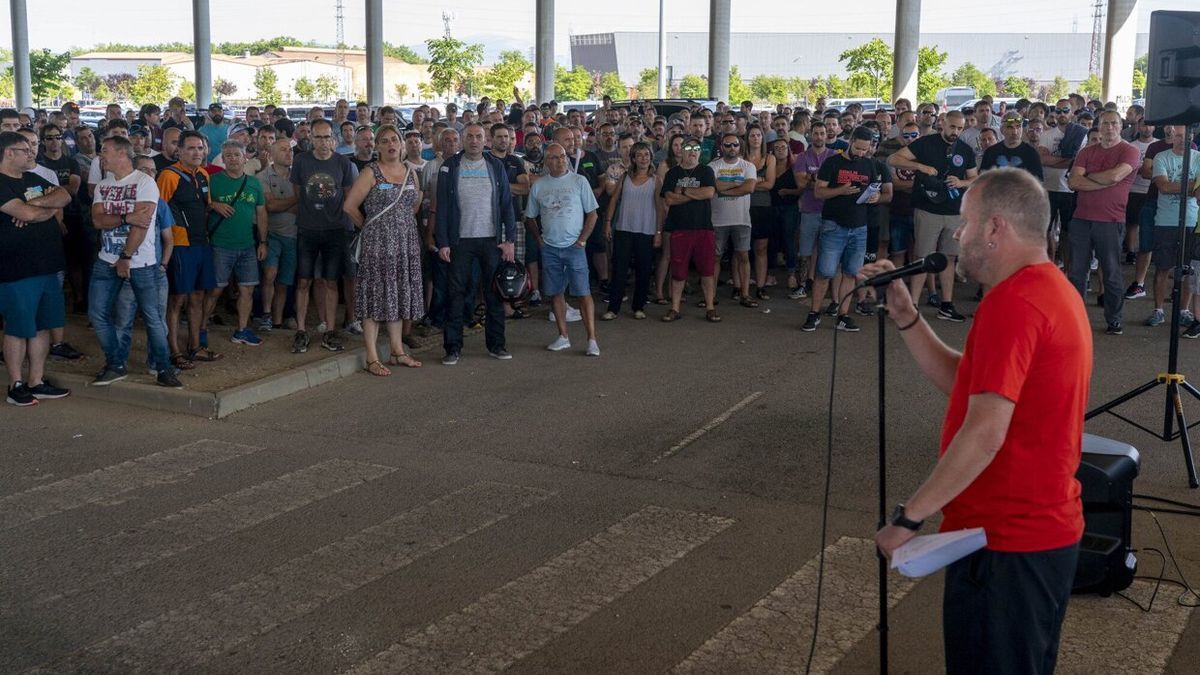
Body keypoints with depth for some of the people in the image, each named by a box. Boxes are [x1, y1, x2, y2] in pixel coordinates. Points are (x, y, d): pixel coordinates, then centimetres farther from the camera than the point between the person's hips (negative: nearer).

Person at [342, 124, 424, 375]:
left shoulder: (410, 172, 9)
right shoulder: (371, 173, -7)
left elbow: (416, 202, 23)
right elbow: (349, 206, -9)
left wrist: (404, 223, 13)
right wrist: (367, 226, 2)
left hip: (406, 242, 5)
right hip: (378, 242, -5)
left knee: (399, 296, 11)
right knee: (376, 297, -3)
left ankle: (398, 351, 21)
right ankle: (372, 358, 0)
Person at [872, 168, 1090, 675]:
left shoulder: (1012, 302, -22)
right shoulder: (1054, 290, 11)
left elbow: (985, 432, -29)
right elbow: (965, 382, 14)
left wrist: (908, 517, -23)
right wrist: (905, 316, 4)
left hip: (1005, 542, -10)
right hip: (1048, 531, 10)